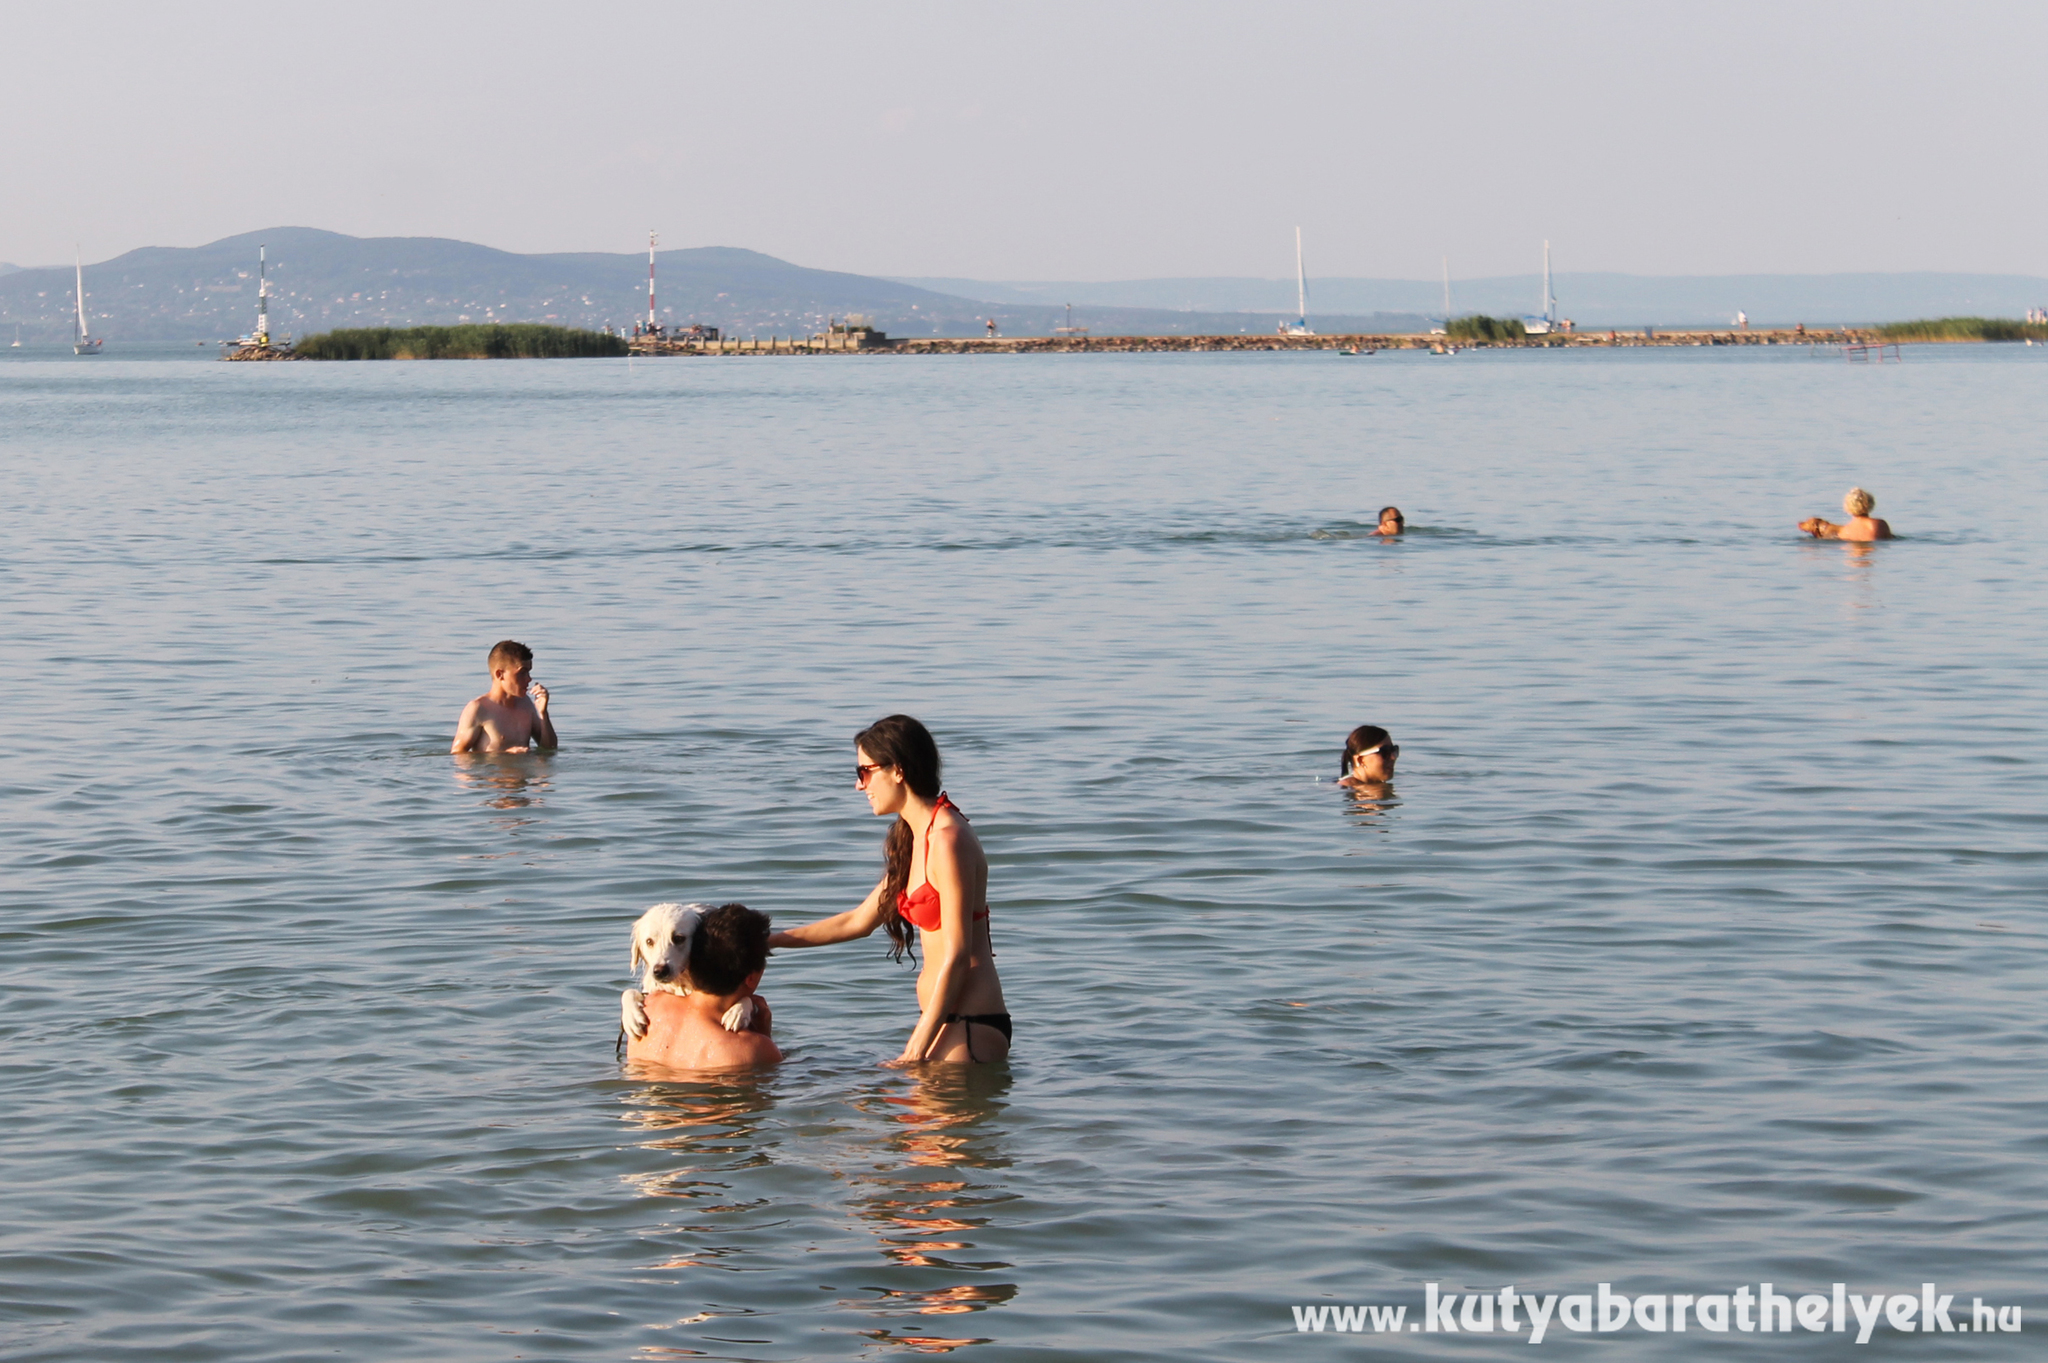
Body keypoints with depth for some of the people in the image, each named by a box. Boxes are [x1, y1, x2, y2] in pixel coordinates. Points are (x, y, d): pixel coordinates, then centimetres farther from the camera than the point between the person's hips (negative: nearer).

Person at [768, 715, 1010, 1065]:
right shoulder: (913, 839, 15)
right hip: (941, 1017, 10)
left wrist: (918, 1048, -17)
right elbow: (858, 921, 25)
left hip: (970, 1024, -10)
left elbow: (957, 954, -18)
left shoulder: (948, 840, -16)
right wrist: (770, 941, 23)